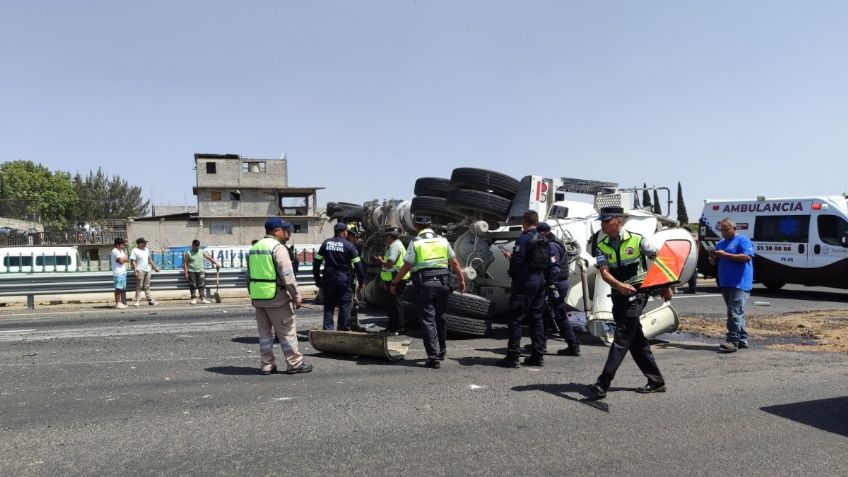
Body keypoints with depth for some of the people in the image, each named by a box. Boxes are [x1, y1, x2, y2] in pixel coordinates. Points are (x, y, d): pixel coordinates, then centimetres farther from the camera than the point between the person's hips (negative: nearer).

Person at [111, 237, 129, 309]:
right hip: (118, 273, -9)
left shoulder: (121, 251, 20)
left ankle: (120, 302, 14)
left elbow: (127, 260, 13)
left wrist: (123, 259, -5)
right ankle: (117, 303, -5)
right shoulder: (115, 251, -10)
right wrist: (125, 258, 1)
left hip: (123, 272, 9)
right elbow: (121, 261, -18)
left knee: (122, 289, 10)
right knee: (118, 288, -7)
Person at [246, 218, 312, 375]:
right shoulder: (278, 247, -13)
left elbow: (249, 275, 18)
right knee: (287, 332, 2)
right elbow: (287, 275, -19)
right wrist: (296, 296, -14)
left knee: (265, 333, 14)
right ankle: (294, 364, 8)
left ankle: (266, 365, 18)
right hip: (276, 297, -8)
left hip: (258, 297, 8)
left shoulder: (254, 248, 13)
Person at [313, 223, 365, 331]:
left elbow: (316, 262, 5)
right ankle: (344, 329, 7)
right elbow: (358, 265, -8)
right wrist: (361, 281, 0)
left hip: (329, 279, 3)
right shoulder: (349, 245, -5)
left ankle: (327, 329, 10)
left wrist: (317, 279, 12)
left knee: (328, 305, 11)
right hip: (344, 279, -3)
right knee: (345, 305, 6)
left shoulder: (326, 243, 4)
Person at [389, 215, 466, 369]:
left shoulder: (415, 242, -2)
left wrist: (394, 283, 3)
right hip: (443, 283, 4)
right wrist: (461, 280, 19)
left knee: (428, 321, 0)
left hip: (425, 285, -4)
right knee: (440, 317, 20)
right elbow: (454, 263, 9)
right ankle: (442, 350, 32)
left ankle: (434, 358, -5)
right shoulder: (443, 240, 8)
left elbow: (406, 266, -5)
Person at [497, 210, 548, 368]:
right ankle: (538, 355, 16)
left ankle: (513, 356, -4)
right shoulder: (544, 240, 12)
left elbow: (516, 261, -20)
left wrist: (509, 256, 1)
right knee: (537, 318, 13)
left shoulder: (523, 239, -13)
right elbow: (547, 262, 15)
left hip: (524, 282, -8)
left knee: (516, 319, -3)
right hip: (540, 281, 8)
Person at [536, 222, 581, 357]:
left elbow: (554, 268, -23)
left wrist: (552, 287, -25)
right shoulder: (557, 242, 17)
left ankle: (573, 346, 4)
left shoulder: (551, 246, -15)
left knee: (560, 316, -3)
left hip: (556, 284, -10)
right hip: (562, 282, 10)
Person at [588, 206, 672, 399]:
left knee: (621, 338, -12)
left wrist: (665, 286, 4)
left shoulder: (637, 240, -6)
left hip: (637, 294, -6)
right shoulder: (602, 247, 4)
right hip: (618, 296, 6)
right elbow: (604, 273, -9)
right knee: (637, 341, 12)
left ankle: (603, 384, -15)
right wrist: (620, 285, -28)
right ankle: (656, 381, 23)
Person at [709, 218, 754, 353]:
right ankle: (742, 340, 18)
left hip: (740, 284, -8)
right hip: (725, 284, 8)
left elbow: (747, 257, -18)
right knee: (737, 313, 13)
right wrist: (713, 258, 0)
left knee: (734, 313, -14)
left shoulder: (742, 240, -3)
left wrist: (725, 255, -20)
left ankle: (733, 341, -17)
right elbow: (714, 263, 23)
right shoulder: (720, 243, 20)